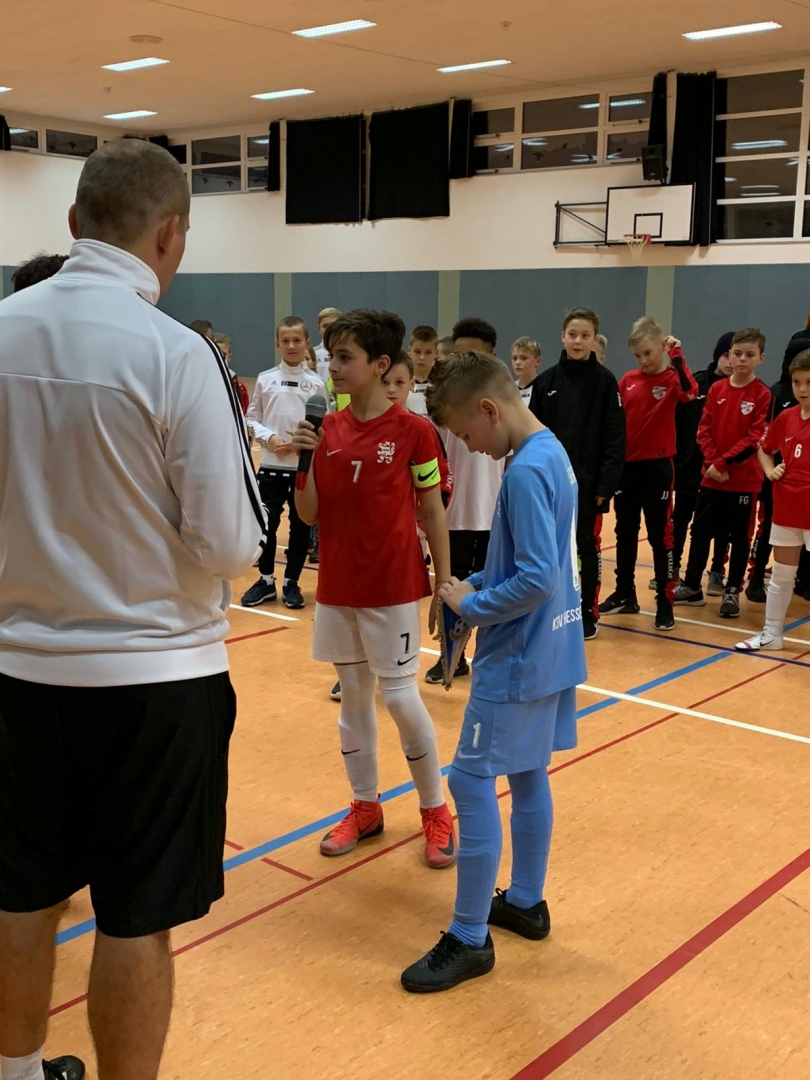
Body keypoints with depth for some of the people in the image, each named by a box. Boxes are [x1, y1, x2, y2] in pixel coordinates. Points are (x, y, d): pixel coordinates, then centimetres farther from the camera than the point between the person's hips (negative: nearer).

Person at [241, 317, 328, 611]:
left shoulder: (316, 384, 0)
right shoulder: (265, 379, 2)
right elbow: (251, 419, 5)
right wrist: (269, 438, -12)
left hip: (305, 466, 0)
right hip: (271, 464, 0)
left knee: (300, 525, 6)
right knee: (267, 523, 5)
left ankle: (292, 583, 18)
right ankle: (266, 580, 20)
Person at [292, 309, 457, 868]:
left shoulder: (413, 431, -11)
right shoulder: (327, 429, 3)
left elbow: (433, 513, -5)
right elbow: (309, 514, 3)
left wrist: (444, 586, -5)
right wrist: (303, 461, -13)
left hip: (393, 588, -5)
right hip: (337, 587, 5)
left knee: (401, 697, 0)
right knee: (353, 697, 13)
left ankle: (437, 811, 19)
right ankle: (365, 807, 28)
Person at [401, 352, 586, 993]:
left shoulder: (525, 471, -22)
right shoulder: (551, 452, 8)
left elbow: (537, 580, -28)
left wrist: (470, 606, -14)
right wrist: (479, 584, 6)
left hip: (517, 658, -10)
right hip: (550, 651, 10)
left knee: (473, 782, -3)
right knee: (527, 776, 18)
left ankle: (470, 940, 7)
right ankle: (526, 902, 32)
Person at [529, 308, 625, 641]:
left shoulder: (605, 381, -5)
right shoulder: (546, 380, 2)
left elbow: (615, 438, -8)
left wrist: (606, 484, -13)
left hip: (588, 482, -3)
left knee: (588, 546, 7)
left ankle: (588, 613, 18)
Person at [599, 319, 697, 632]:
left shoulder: (671, 379, -5)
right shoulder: (627, 381, 7)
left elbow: (690, 392, -28)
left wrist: (676, 357, -24)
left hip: (657, 466, -5)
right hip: (627, 465, 5)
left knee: (659, 535, 1)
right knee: (625, 532, 13)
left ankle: (664, 603, 8)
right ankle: (625, 595, 26)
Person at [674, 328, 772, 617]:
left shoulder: (762, 394, -7)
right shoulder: (716, 390, 5)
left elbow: (755, 438, -13)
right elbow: (704, 430, 2)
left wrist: (724, 463, -17)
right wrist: (712, 462, -12)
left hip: (744, 479, -4)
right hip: (711, 476, 4)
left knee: (740, 537, 6)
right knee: (700, 531, 10)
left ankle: (732, 592, 17)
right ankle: (692, 587, 23)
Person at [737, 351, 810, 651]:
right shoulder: (786, 417, 4)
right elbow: (764, 449, 21)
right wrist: (770, 470, 3)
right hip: (786, 509, 5)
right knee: (780, 576, 16)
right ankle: (771, 634, 28)